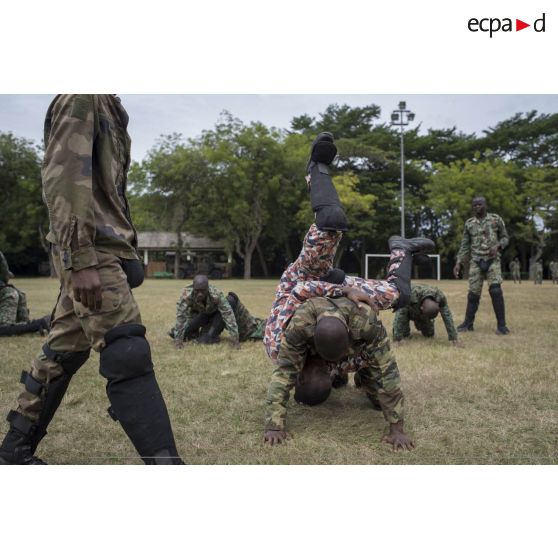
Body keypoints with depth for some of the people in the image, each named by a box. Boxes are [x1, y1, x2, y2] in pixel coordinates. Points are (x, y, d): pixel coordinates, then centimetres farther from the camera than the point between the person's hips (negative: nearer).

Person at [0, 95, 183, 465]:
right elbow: (62, 177, -18)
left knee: (62, 352, 14)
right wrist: (82, 259, -25)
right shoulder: (81, 97, -5)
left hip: (101, 250, 10)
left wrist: (124, 252, 19)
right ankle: (165, 462, -12)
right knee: (128, 355, -14)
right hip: (92, 252, -10)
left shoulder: (108, 106, 23)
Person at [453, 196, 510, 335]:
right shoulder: (469, 223, 7)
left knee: (495, 290, -13)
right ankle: (468, 323, 13)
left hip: (493, 260, -2)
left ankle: (501, 325, -6)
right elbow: (464, 246, 9)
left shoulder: (496, 219, 2)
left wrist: (497, 246, -14)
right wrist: (458, 263, 2)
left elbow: (505, 238, 8)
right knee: (473, 293, 2)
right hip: (476, 261, 2)